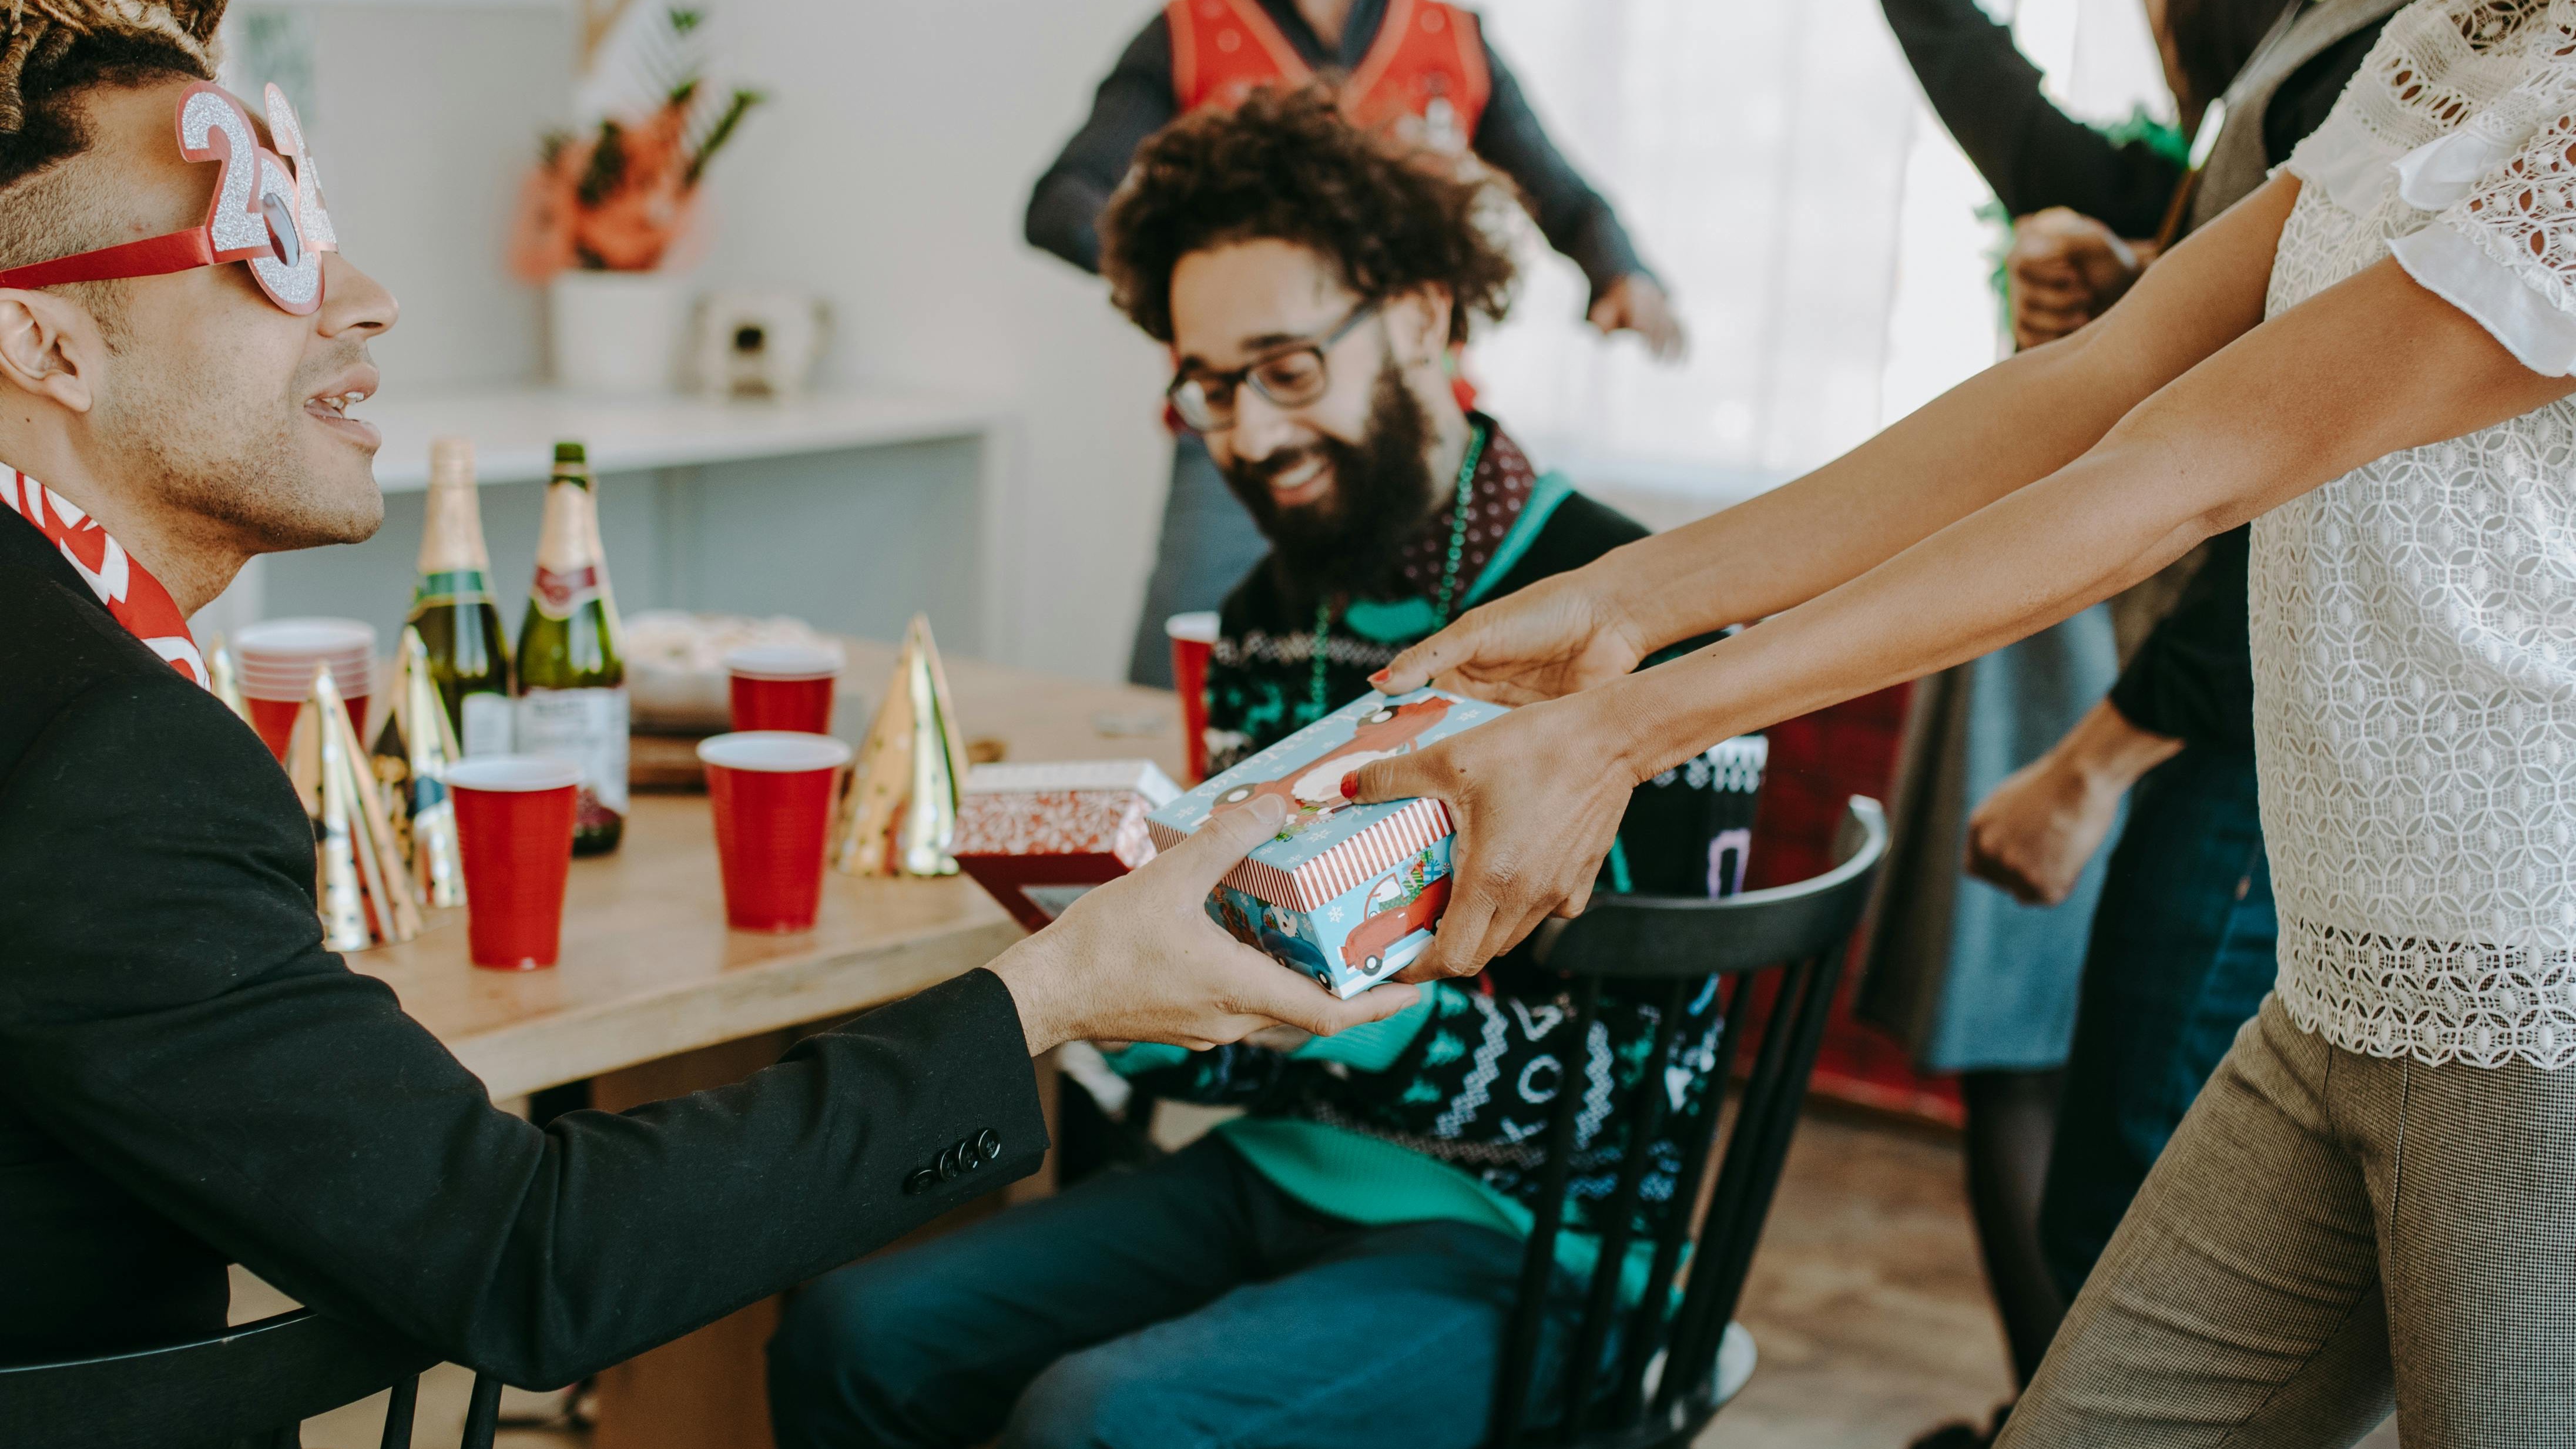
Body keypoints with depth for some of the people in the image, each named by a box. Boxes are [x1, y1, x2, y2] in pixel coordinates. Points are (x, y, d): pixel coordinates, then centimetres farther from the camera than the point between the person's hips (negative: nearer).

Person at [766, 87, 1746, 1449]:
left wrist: (1368, 1011, -31)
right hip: (1279, 1170, 7)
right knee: (847, 1338, -6)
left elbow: (1649, 1074, -17)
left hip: (1521, 1237, -7)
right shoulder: (1271, 616, 9)